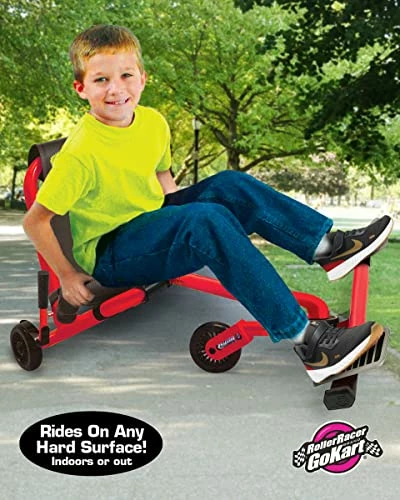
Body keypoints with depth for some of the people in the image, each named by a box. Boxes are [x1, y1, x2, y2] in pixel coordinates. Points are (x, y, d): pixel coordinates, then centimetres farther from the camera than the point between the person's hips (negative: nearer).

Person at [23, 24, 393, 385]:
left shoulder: (153, 123, -2)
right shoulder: (81, 154, -24)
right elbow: (35, 221, -19)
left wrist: (183, 207, 7)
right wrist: (67, 276, -14)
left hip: (152, 220, 8)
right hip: (109, 255, -8)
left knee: (230, 186, -10)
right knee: (208, 220, -32)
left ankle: (328, 246, -8)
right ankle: (304, 338, -36)